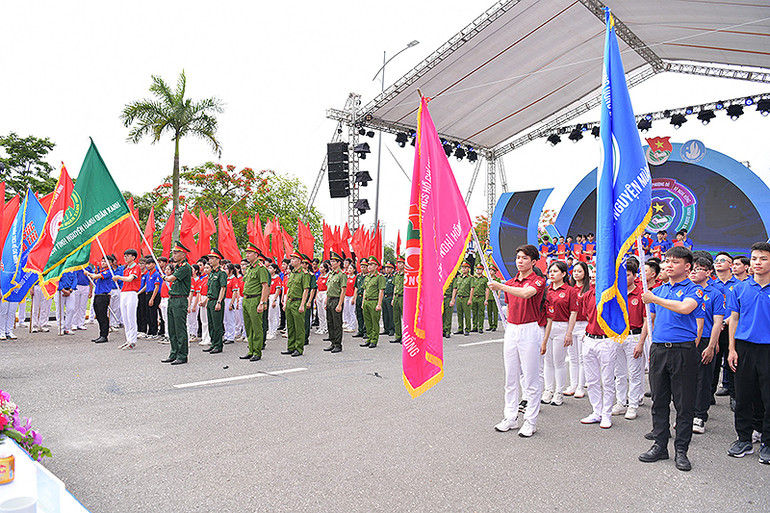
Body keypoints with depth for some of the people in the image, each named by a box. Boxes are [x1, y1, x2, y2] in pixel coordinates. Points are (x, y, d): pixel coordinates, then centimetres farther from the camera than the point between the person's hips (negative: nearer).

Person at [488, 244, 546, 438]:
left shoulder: (538, 281, -6)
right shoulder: (510, 283, 14)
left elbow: (526, 293, -27)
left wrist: (500, 286, -30)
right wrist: (509, 327, 15)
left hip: (530, 330, -6)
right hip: (511, 330, 6)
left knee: (531, 379, 0)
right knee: (510, 378, 10)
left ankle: (530, 421, 9)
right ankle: (510, 417, 20)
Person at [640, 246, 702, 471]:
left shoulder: (694, 290, -2)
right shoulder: (658, 290, 15)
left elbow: (685, 308, -23)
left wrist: (655, 300, -14)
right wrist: (652, 347, 13)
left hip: (683, 350, -5)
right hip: (658, 349, 5)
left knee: (684, 404, 3)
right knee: (659, 401, 10)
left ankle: (681, 450, 13)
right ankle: (660, 445, 20)